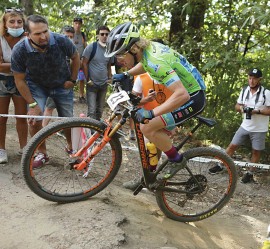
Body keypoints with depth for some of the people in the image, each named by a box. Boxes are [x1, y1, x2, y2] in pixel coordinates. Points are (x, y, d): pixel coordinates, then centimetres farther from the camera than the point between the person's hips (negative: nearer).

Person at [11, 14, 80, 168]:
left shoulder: (62, 41, -28)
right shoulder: (19, 51, -28)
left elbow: (76, 57, -6)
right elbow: (20, 80, -16)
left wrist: (72, 80, -5)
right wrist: (32, 104, -18)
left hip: (62, 85, 1)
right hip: (37, 86, 0)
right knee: (34, 119, -17)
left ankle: (71, 147, 36)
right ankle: (42, 154, 6)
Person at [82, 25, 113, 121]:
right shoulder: (91, 47, -9)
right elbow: (84, 63, -8)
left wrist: (109, 77, 4)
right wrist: (87, 79, -11)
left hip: (104, 84, 5)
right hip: (92, 84, -5)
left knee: (100, 109, 13)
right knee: (92, 110, -7)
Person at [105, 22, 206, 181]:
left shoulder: (156, 61, -31)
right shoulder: (149, 47, -2)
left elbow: (182, 95, -39)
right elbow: (144, 64, 26)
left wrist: (151, 113, -37)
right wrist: (125, 75, 14)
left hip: (192, 98, -9)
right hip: (187, 92, 9)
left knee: (147, 128, -17)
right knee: (155, 132, 15)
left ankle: (177, 160, 2)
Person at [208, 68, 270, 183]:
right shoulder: (244, 90, 1)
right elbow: (237, 106, 9)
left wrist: (256, 111, -26)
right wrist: (242, 108, -14)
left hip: (259, 129, -4)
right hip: (245, 126, 4)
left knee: (256, 151, 8)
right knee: (232, 145, 5)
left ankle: (250, 173, 24)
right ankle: (220, 165, 17)